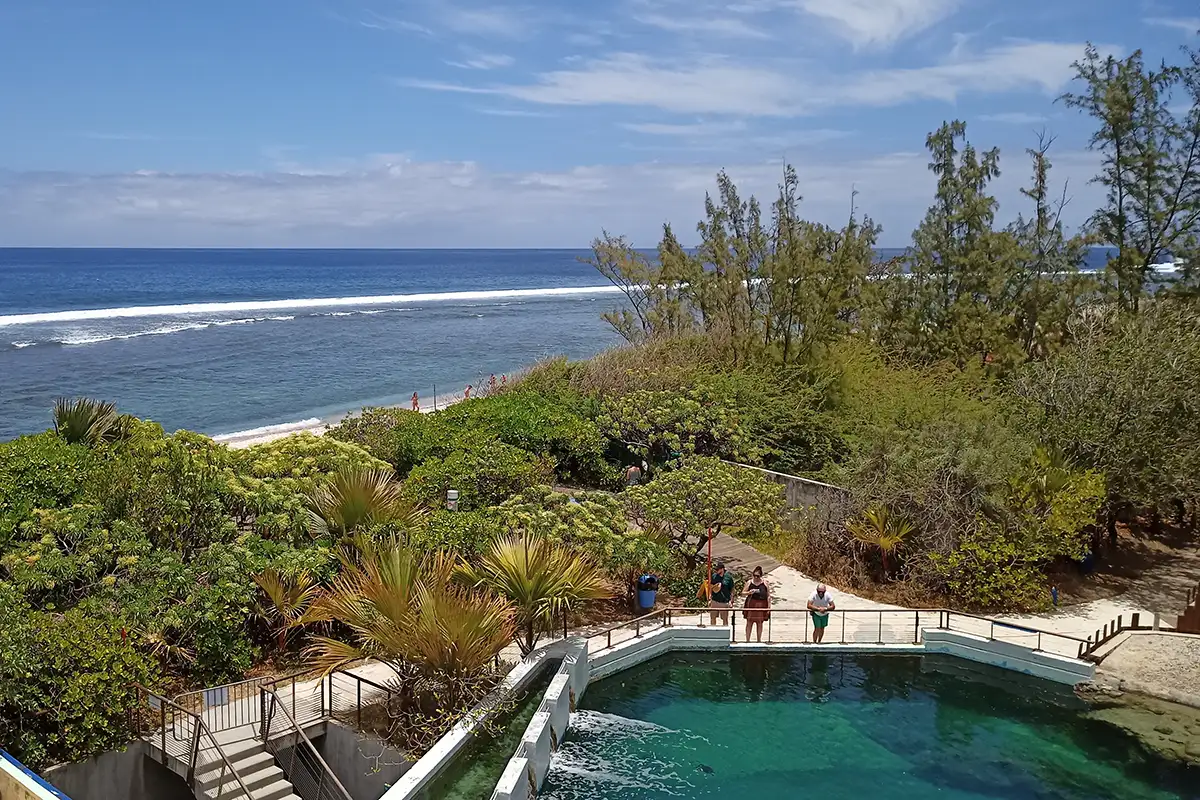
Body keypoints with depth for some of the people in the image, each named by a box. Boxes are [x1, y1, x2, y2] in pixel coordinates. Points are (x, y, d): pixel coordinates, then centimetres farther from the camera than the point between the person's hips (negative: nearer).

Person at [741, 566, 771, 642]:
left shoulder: (765, 583, 3)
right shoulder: (749, 583, 4)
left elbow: (768, 596, 4)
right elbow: (743, 593, 7)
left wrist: (769, 607, -1)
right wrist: (749, 593, -14)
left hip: (762, 605, 0)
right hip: (751, 605, 0)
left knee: (760, 623, 7)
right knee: (749, 622, -1)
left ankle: (759, 640, 16)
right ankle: (747, 640, 5)